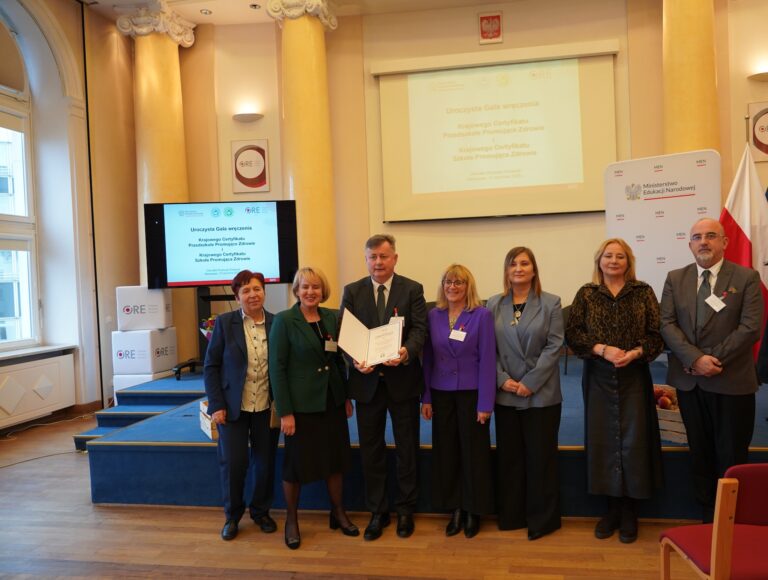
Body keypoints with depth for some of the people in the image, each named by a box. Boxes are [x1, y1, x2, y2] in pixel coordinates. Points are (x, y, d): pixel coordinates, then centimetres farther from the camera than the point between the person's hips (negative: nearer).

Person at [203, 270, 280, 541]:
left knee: (265, 462, 10)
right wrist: (217, 405, -8)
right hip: (233, 407, -1)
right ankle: (232, 515, 27)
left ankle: (261, 511, 33)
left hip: (267, 407, 1)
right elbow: (211, 366, -2)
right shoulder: (225, 322, -4)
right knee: (233, 462, 3)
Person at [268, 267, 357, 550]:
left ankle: (338, 513, 33)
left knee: (336, 457, 14)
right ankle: (291, 520, 27)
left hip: (332, 400, 5)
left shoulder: (331, 317, 3)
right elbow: (277, 367, -12)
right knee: (296, 462, 8)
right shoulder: (284, 320, -11)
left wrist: (347, 397, 9)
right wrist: (285, 412, -14)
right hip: (301, 403, -4)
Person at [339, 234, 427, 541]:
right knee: (371, 450, 11)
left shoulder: (412, 289, -1)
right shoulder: (352, 291, 4)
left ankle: (405, 509, 29)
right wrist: (355, 359, -21)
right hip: (367, 380, 2)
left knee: (407, 448, 11)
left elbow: (420, 329, -10)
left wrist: (406, 351, -31)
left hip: (402, 379, -1)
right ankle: (377, 512, 28)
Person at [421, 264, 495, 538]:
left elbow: (487, 360, -9)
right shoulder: (433, 316, 3)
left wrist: (485, 403, -12)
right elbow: (428, 358, 5)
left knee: (474, 452, 6)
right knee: (446, 451, 9)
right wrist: (426, 397, 2)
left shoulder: (482, 315, -7)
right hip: (441, 394, 3)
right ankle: (455, 509, 24)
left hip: (471, 393, -3)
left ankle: (473, 511, 23)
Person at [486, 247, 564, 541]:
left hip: (541, 393, -2)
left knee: (540, 456, 5)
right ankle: (511, 515, 24)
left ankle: (542, 519, 19)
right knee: (509, 455, 10)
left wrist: (530, 382, -13)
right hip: (506, 393, 3)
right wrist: (503, 379, -10)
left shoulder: (551, 303, -2)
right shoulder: (494, 304, 6)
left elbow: (554, 346, -7)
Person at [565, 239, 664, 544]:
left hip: (634, 376, 0)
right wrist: (602, 349, -14)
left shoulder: (643, 292, 3)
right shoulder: (586, 294, 4)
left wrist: (635, 352, -16)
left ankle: (629, 512, 18)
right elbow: (572, 333, -1)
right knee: (602, 440, 5)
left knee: (633, 441, 2)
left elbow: (656, 333, 0)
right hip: (598, 378, 1)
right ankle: (613, 507, 21)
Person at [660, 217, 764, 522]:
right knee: (700, 452, 13)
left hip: (732, 381, -3)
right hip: (689, 381, 3)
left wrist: (713, 360, -16)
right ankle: (708, 516, 26)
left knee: (731, 455, 7)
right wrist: (696, 359, -16)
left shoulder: (747, 278, -2)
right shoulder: (675, 279, 6)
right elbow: (667, 324, -2)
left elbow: (750, 327, -10)